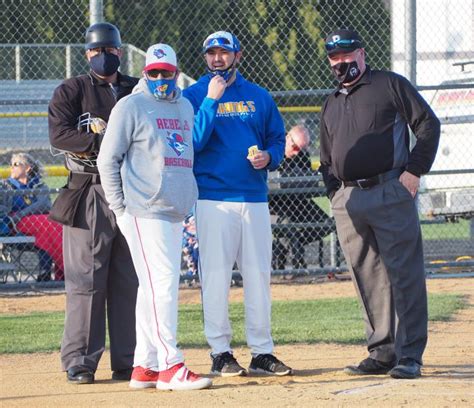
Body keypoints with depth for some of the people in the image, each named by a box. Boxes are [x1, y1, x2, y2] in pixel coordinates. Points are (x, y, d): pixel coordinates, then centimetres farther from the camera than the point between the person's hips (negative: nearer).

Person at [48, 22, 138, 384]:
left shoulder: (140, 92, 15)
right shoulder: (71, 91, 4)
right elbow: (59, 135, -11)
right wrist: (106, 142, -21)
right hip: (90, 194, -4)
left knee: (131, 282, 5)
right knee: (85, 279, -6)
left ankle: (129, 361, 9)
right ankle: (80, 361, -4)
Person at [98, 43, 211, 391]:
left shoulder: (185, 107, 17)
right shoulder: (131, 107, -4)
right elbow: (108, 159, -4)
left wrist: (188, 200, 16)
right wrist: (121, 209, -8)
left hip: (176, 213, 7)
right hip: (144, 212, -7)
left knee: (155, 288, 9)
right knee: (162, 284, -13)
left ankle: (144, 367, 13)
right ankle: (169, 366, -15)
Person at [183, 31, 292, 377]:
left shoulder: (259, 97, 12)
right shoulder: (193, 96, 1)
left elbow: (277, 138, 16)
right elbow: (193, 142, -12)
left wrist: (269, 157, -6)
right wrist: (211, 101, -16)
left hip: (255, 198, 4)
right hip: (213, 198, -4)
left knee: (259, 276, 5)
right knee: (216, 276, -4)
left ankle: (262, 351, 11)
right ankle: (220, 352, 2)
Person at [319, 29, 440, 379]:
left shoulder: (391, 85, 4)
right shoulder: (331, 105, 21)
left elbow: (428, 124, -2)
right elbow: (326, 159, 26)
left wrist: (414, 170, -10)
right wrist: (336, 194, 11)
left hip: (391, 193, -6)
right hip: (348, 202, 6)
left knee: (404, 274, -9)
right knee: (368, 280, 6)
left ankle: (409, 355, -10)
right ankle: (383, 352, 12)